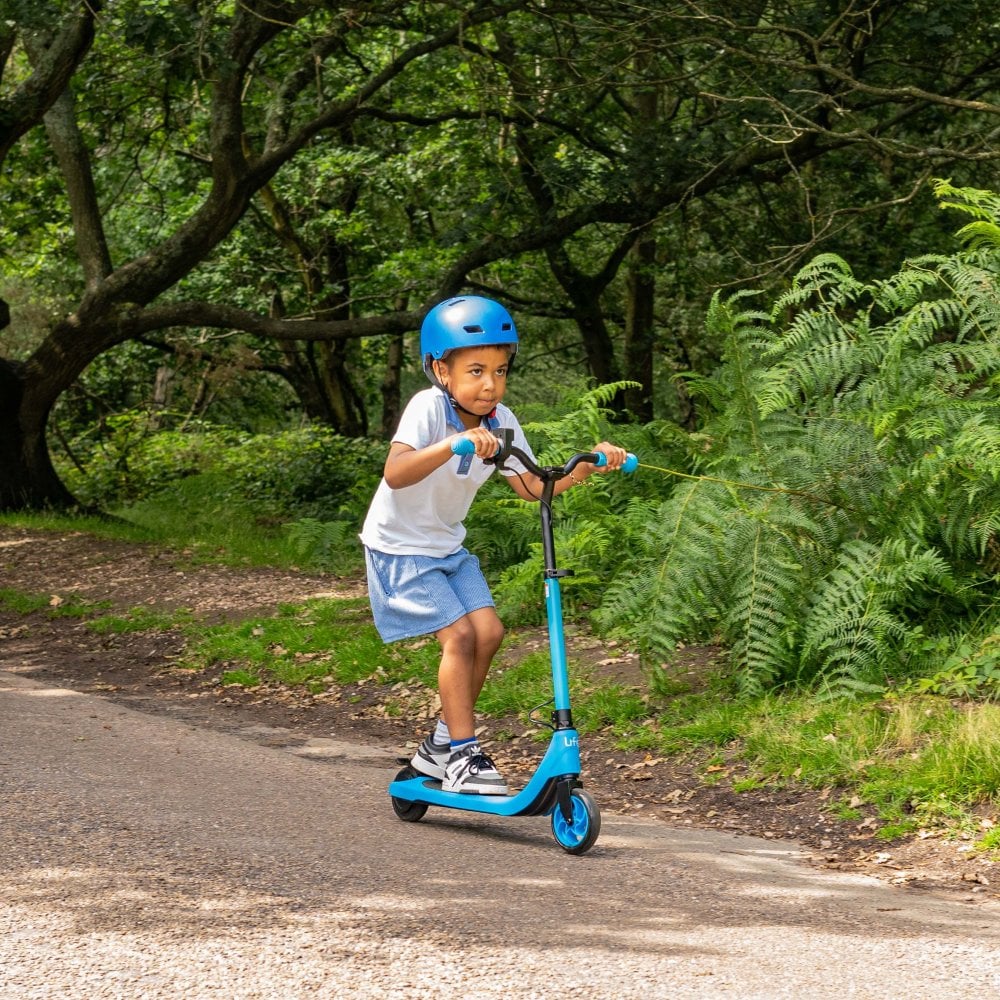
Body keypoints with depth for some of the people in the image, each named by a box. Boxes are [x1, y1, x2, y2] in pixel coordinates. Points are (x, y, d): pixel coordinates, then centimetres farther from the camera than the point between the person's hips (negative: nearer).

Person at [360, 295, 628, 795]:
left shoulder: (500, 421, -6)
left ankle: (441, 745, 10)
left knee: (488, 631, -4)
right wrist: (454, 443, -56)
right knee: (459, 634, -16)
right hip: (400, 546, -7)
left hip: (448, 546, 7)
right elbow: (395, 474, -42)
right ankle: (462, 754, -7)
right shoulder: (428, 407, -26)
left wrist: (588, 464, -15)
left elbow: (532, 486, -1)